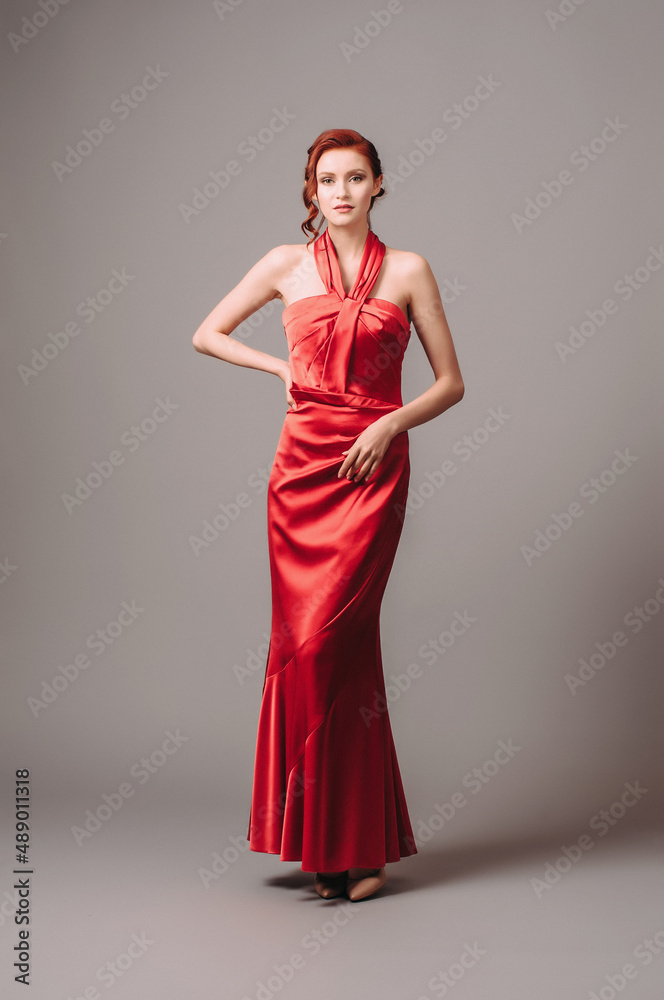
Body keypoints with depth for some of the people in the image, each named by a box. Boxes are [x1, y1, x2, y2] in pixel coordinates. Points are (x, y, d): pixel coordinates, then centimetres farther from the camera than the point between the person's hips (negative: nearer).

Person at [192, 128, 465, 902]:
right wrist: (280, 369, 5)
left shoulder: (407, 271, 5)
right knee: (305, 641, 1)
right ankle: (329, 840, 11)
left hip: (372, 468, -2)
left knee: (327, 638, -12)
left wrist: (390, 423, -10)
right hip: (302, 466, 2)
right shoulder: (288, 264, 9)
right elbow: (207, 334, 18)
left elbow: (451, 382, 5)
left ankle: (354, 838, 1)